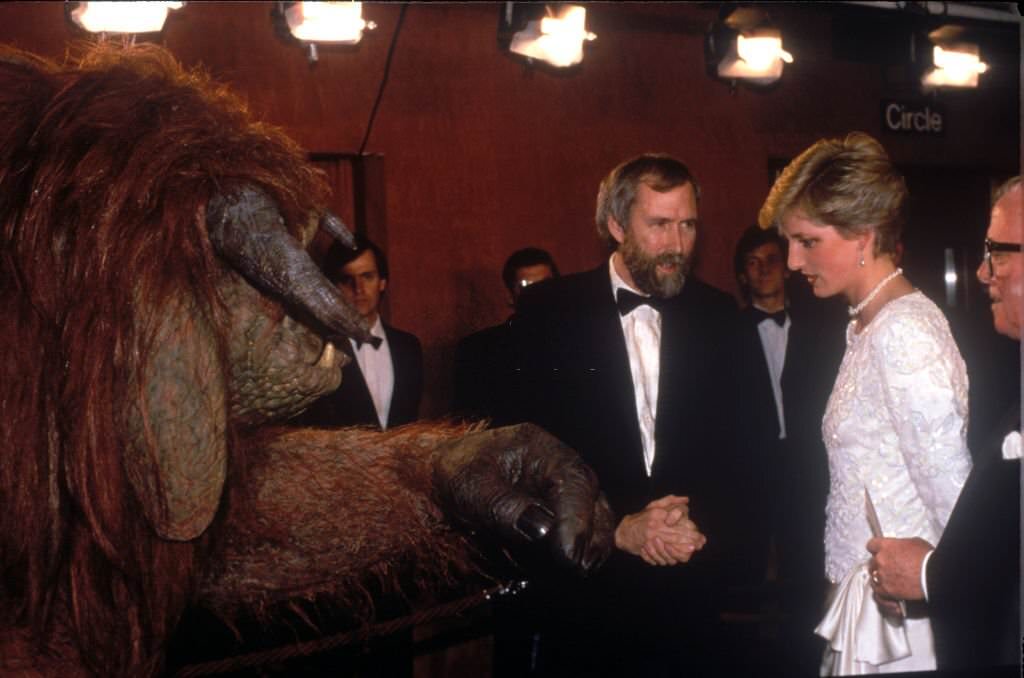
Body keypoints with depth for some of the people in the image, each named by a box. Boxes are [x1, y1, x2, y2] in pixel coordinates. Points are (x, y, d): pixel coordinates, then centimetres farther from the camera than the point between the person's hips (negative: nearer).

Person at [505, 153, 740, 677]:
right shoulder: (548, 312, -4)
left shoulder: (718, 315, 4)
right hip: (584, 591, -2)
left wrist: (704, 525, -13)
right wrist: (618, 529, -14)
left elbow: (738, 446, 4)